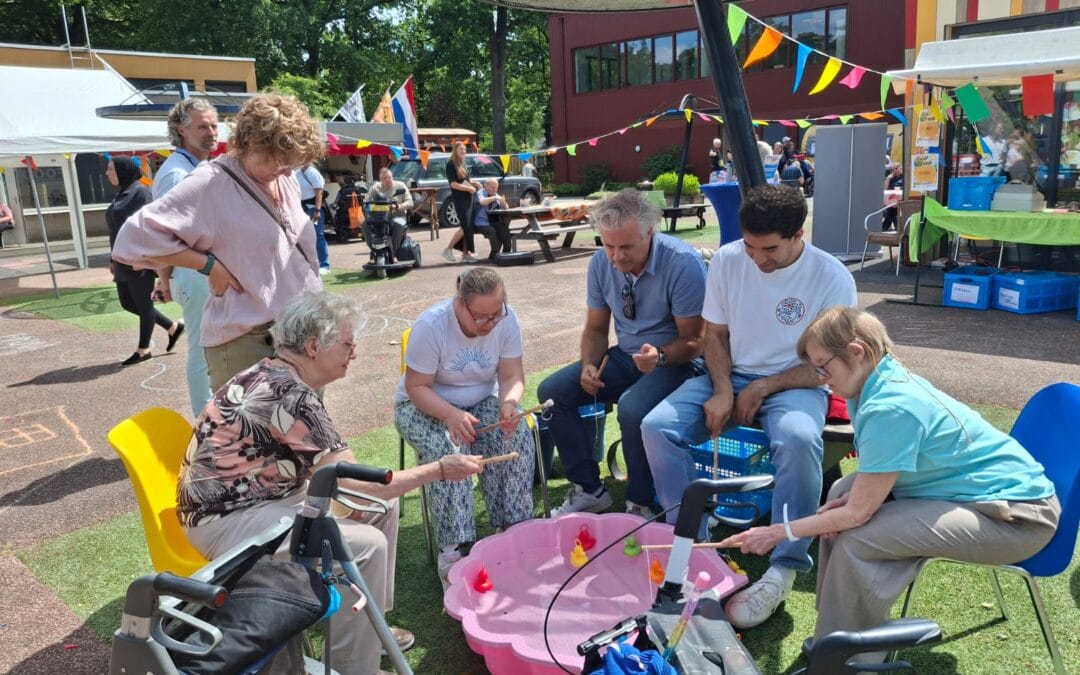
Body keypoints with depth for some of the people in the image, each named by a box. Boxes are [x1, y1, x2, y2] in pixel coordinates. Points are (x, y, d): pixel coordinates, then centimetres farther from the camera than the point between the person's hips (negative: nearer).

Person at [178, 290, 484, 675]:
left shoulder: (277, 375, 3)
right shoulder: (289, 395, -27)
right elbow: (360, 485, -26)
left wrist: (345, 491, -9)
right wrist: (440, 470, -18)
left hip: (264, 494, 10)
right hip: (225, 517, -10)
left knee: (383, 505, 7)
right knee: (366, 545, -22)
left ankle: (369, 623, 20)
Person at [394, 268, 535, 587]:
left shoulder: (506, 320, -14)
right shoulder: (430, 326, -25)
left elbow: (512, 377, -10)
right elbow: (417, 387, -21)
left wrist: (509, 403, -33)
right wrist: (450, 414, -39)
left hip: (481, 401, 3)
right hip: (424, 407, -3)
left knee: (517, 435, -25)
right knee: (444, 450, -33)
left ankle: (514, 528, -14)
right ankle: (455, 549, -25)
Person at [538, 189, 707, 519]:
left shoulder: (683, 263, -22)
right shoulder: (601, 263, -4)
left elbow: (693, 340, -16)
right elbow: (596, 328, 8)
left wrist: (660, 355, -36)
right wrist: (589, 364, -12)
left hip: (676, 361, -6)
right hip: (625, 356, 6)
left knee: (633, 409, -35)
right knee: (552, 391, -8)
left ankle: (641, 504, -9)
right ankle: (589, 488, 4)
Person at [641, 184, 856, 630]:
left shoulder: (832, 278, -12)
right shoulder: (727, 260, -3)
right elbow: (715, 334, 5)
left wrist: (762, 389, -17)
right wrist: (723, 390, -12)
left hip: (794, 384, -3)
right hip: (731, 376, 4)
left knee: (798, 440, -38)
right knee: (657, 426, -20)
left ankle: (785, 567, -20)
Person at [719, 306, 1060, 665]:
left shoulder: (890, 407, -28)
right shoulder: (888, 379, -1)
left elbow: (859, 513, -22)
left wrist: (781, 531, -12)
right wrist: (852, 496, -10)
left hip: (1019, 514, -10)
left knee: (857, 540, -22)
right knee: (843, 490, 8)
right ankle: (835, 628, 15)